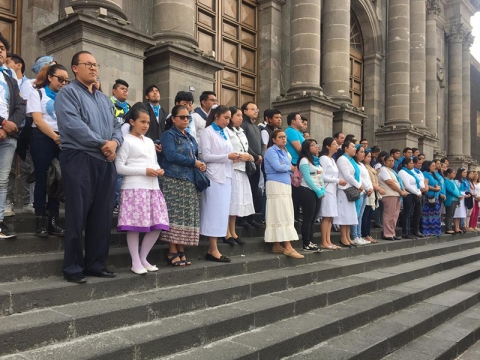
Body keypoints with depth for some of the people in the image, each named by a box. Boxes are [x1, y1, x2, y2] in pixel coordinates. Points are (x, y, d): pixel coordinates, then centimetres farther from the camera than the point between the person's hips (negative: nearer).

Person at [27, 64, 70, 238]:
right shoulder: (37, 93, 7)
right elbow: (38, 120, -4)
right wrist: (55, 137, -14)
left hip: (62, 140, 3)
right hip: (42, 139, -3)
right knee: (42, 179, -2)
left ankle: (53, 220, 7)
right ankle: (41, 221, 3)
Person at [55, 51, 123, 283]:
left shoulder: (105, 99, 22)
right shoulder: (68, 93, 0)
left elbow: (116, 126, 17)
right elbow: (73, 125, -15)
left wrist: (115, 142, -6)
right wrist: (102, 144, -13)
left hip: (106, 162, 7)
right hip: (79, 159, -7)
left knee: (102, 216, 7)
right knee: (77, 215, -4)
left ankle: (96, 264, 17)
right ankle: (73, 267, 7)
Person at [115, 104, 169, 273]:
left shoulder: (149, 142, 21)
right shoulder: (126, 140, -2)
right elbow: (119, 167, -9)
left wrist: (159, 170, 1)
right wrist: (144, 171, -14)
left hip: (152, 187, 7)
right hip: (134, 188, -7)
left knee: (158, 225, 4)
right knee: (135, 225, -5)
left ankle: (143, 258, 18)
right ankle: (136, 262, 7)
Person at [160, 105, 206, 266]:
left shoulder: (191, 137, 21)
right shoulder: (169, 135, -1)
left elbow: (196, 155, 23)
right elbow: (171, 155, -16)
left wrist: (201, 164, 0)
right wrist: (194, 163, -13)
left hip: (190, 182, 7)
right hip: (174, 181, -7)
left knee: (188, 216, 4)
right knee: (175, 215, -9)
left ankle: (181, 251, 10)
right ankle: (172, 252, -3)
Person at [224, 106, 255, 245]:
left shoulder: (241, 132, 21)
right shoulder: (226, 131, -7)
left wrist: (248, 157, 2)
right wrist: (239, 156, -13)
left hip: (241, 170, 8)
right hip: (231, 169, -8)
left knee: (238, 201, 10)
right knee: (230, 201, -6)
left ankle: (233, 232, 18)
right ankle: (227, 233, 1)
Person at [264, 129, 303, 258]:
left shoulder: (284, 151, 21)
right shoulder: (271, 151, -6)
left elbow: (287, 167, 16)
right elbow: (277, 167, -19)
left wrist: (287, 168, -7)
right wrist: (289, 167, -1)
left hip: (285, 185, 9)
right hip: (276, 185, -9)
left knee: (282, 216, 7)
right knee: (283, 216, -11)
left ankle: (277, 246, 10)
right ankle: (288, 247, -12)